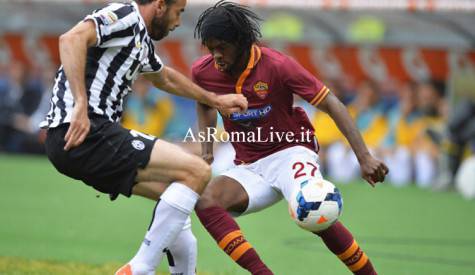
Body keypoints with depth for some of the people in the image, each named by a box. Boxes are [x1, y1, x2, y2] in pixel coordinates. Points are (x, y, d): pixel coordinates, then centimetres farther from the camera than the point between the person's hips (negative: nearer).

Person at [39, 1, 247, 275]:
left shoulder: (143, 41, 23)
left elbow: (165, 77, 44)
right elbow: (72, 39, -25)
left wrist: (215, 100, 49)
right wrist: (81, 104, -31)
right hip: (84, 134, -11)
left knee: (174, 188, 19)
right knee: (196, 172, -12)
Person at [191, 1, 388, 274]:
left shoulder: (277, 65, -17)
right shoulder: (202, 72, -5)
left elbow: (332, 104, -14)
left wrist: (364, 157, -22)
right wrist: (207, 149, 7)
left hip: (291, 153, -4)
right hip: (249, 167, 4)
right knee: (206, 201, -27)